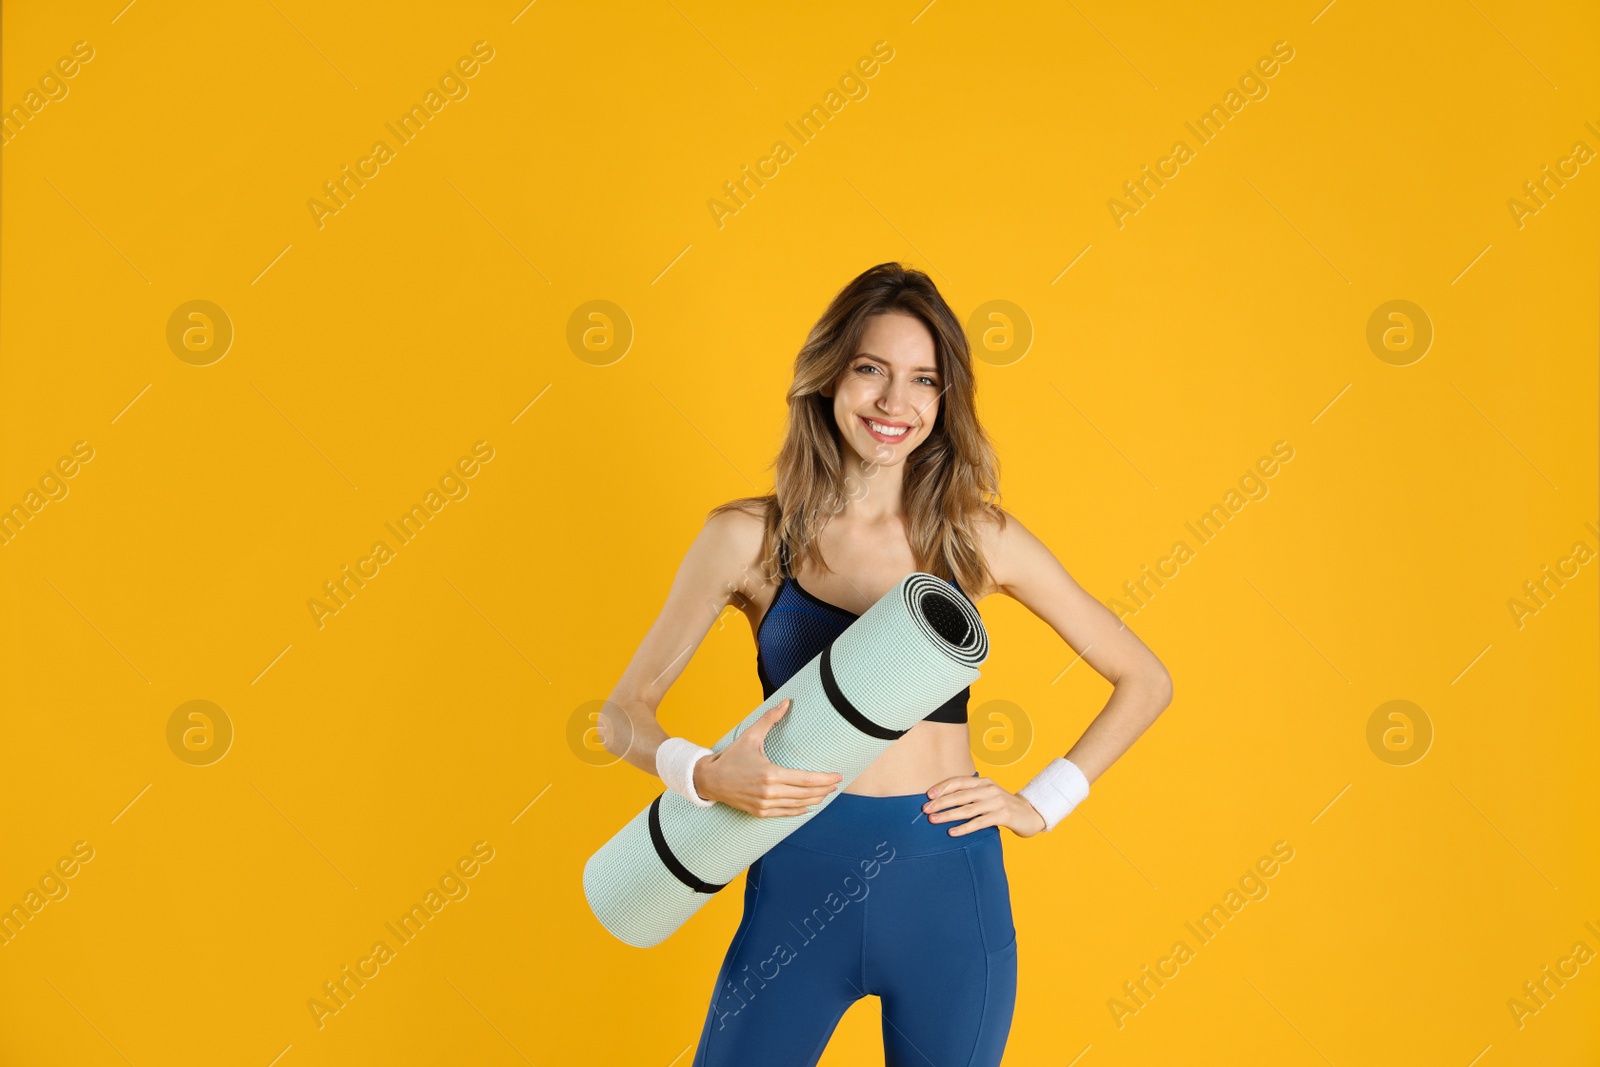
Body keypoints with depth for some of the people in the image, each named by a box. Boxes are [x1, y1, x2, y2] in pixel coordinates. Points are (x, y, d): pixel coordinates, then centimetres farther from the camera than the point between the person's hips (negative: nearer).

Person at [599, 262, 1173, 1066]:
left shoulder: (978, 538, 1)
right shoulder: (748, 539, -2)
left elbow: (1145, 681, 10)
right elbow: (624, 712, 1)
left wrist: (1041, 802, 1)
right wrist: (706, 775, -17)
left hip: (948, 891, 1)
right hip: (797, 886, -1)